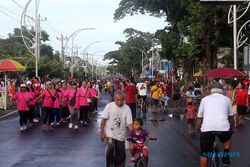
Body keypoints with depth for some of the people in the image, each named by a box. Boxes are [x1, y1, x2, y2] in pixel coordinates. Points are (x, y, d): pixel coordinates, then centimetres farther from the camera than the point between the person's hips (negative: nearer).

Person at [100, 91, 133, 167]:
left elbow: (130, 123, -11)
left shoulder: (127, 108, -8)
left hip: (121, 135, 2)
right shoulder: (109, 106, -10)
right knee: (110, 148, -24)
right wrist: (102, 132, -7)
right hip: (110, 133, -2)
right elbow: (103, 120, -5)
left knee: (121, 155, 8)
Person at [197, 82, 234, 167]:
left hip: (207, 128, 0)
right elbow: (230, 116, 27)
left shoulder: (205, 99, 20)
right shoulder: (226, 99, 21)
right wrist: (231, 129, 42)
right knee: (228, 138, 35)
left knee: (204, 154, 12)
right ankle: (226, 155, 18)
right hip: (223, 127, 0)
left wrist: (198, 129, 33)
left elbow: (199, 117, 20)